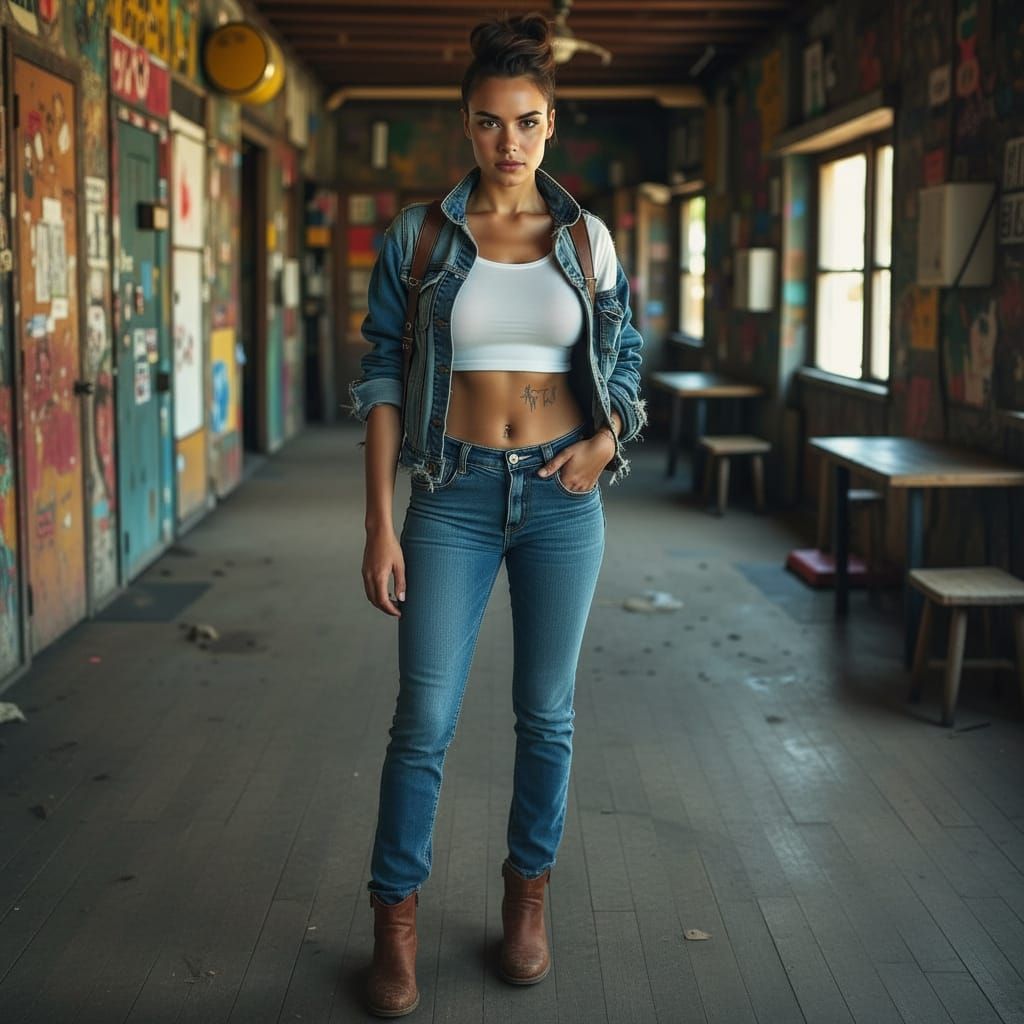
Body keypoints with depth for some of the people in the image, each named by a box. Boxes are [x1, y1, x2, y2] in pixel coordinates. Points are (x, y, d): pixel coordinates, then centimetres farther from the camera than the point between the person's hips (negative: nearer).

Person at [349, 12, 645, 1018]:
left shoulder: (587, 239, 4)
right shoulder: (417, 237, -1)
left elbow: (624, 363, 14)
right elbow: (382, 379, -2)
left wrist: (606, 436, -8)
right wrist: (380, 526, -8)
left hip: (562, 494, 2)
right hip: (455, 492, -1)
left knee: (546, 711, 10)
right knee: (424, 717, -1)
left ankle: (527, 898, 29)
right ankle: (395, 920, 16)